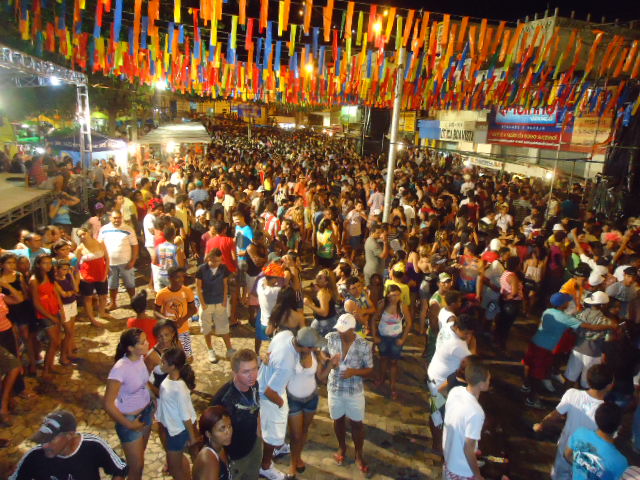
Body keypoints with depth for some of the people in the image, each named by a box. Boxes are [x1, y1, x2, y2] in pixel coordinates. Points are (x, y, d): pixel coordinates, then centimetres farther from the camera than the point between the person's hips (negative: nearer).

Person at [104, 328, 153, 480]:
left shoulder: (140, 358, -12)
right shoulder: (120, 369, -31)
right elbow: (108, 404, -26)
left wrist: (151, 405, 4)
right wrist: (129, 425, -16)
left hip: (146, 412, 6)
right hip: (130, 418, -6)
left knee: (140, 455, 23)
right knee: (136, 466, 8)